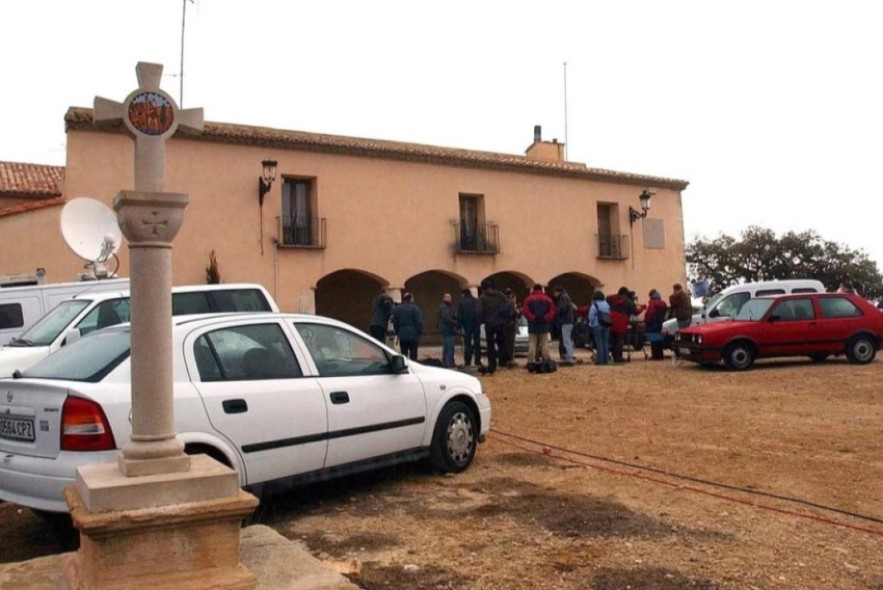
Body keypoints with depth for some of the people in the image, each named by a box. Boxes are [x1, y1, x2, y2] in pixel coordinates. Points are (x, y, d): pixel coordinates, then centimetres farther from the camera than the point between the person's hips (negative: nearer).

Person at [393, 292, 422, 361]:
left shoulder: (398, 308, 9)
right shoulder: (415, 308, -6)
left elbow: (395, 322, 11)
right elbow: (419, 322, -11)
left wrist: (397, 332, 16)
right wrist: (419, 332, -3)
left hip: (402, 335, 4)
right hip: (413, 335, -4)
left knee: (403, 355, 9)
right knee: (413, 355, -1)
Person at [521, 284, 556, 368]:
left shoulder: (529, 299, 0)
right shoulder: (548, 299, 6)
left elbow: (525, 311, -10)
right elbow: (552, 311, -2)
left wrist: (532, 318, -7)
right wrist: (546, 318, -4)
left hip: (533, 325, -1)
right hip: (544, 325, 1)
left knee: (532, 344, -1)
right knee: (544, 343, 6)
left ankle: (530, 361, -7)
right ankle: (546, 360, 2)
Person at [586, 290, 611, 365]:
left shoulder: (594, 306, -12)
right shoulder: (607, 305, 4)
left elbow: (590, 317, -12)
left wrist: (591, 323, 6)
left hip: (597, 326, -5)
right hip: (606, 326, 5)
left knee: (599, 343, -1)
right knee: (605, 342, 10)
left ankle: (600, 360, -1)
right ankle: (606, 360, 12)